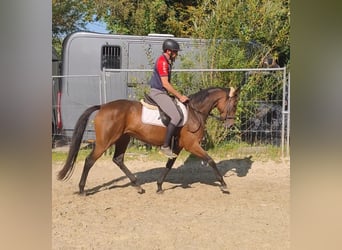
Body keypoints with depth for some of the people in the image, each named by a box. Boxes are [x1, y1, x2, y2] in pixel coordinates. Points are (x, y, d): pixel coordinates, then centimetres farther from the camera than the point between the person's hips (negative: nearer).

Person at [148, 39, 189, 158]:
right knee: (176, 117, -21)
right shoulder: (162, 62, -16)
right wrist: (180, 96, -16)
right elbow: (165, 84, -21)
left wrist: (178, 96, 16)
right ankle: (165, 146, -16)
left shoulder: (167, 61, 16)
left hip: (162, 92, 11)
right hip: (158, 93, -11)